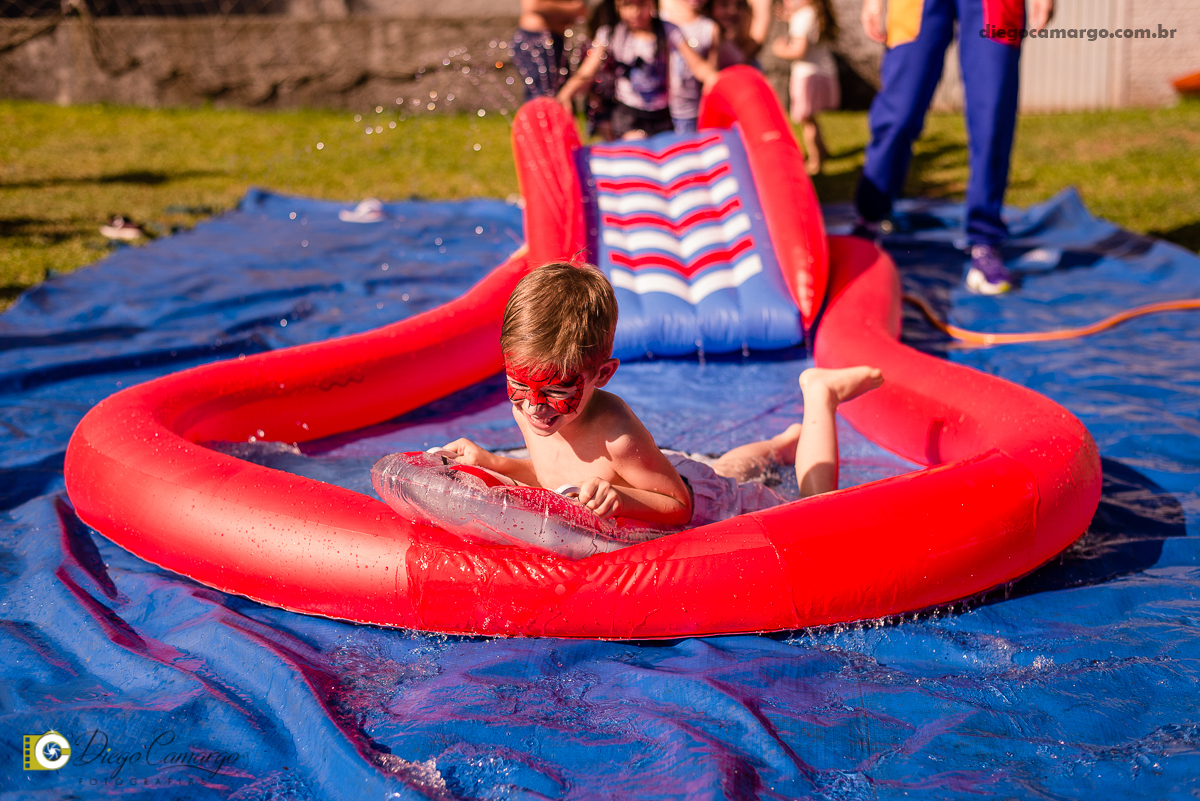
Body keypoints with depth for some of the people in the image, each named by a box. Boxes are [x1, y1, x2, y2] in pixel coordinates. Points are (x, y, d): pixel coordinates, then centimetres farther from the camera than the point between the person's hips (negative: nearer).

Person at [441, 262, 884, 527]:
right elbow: (555, 478, -3)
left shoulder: (614, 431, -44)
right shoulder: (527, 410, -23)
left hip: (702, 500, -7)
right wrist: (491, 463, -15)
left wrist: (618, 499, -52)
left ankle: (819, 394, 27)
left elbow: (679, 507, -35)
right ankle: (783, 443, 58)